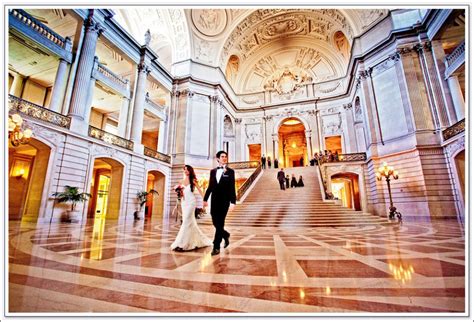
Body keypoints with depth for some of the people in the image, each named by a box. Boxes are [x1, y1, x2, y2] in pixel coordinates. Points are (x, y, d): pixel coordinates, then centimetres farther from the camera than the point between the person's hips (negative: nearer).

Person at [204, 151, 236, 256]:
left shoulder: (230, 171, -1)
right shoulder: (213, 171, 10)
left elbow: (232, 188, -5)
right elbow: (210, 186, 12)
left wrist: (233, 202, -12)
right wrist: (205, 199, 10)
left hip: (224, 201, -4)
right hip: (214, 200, 4)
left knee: (220, 223, -2)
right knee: (215, 223, 10)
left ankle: (216, 247, 9)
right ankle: (225, 235, 38)